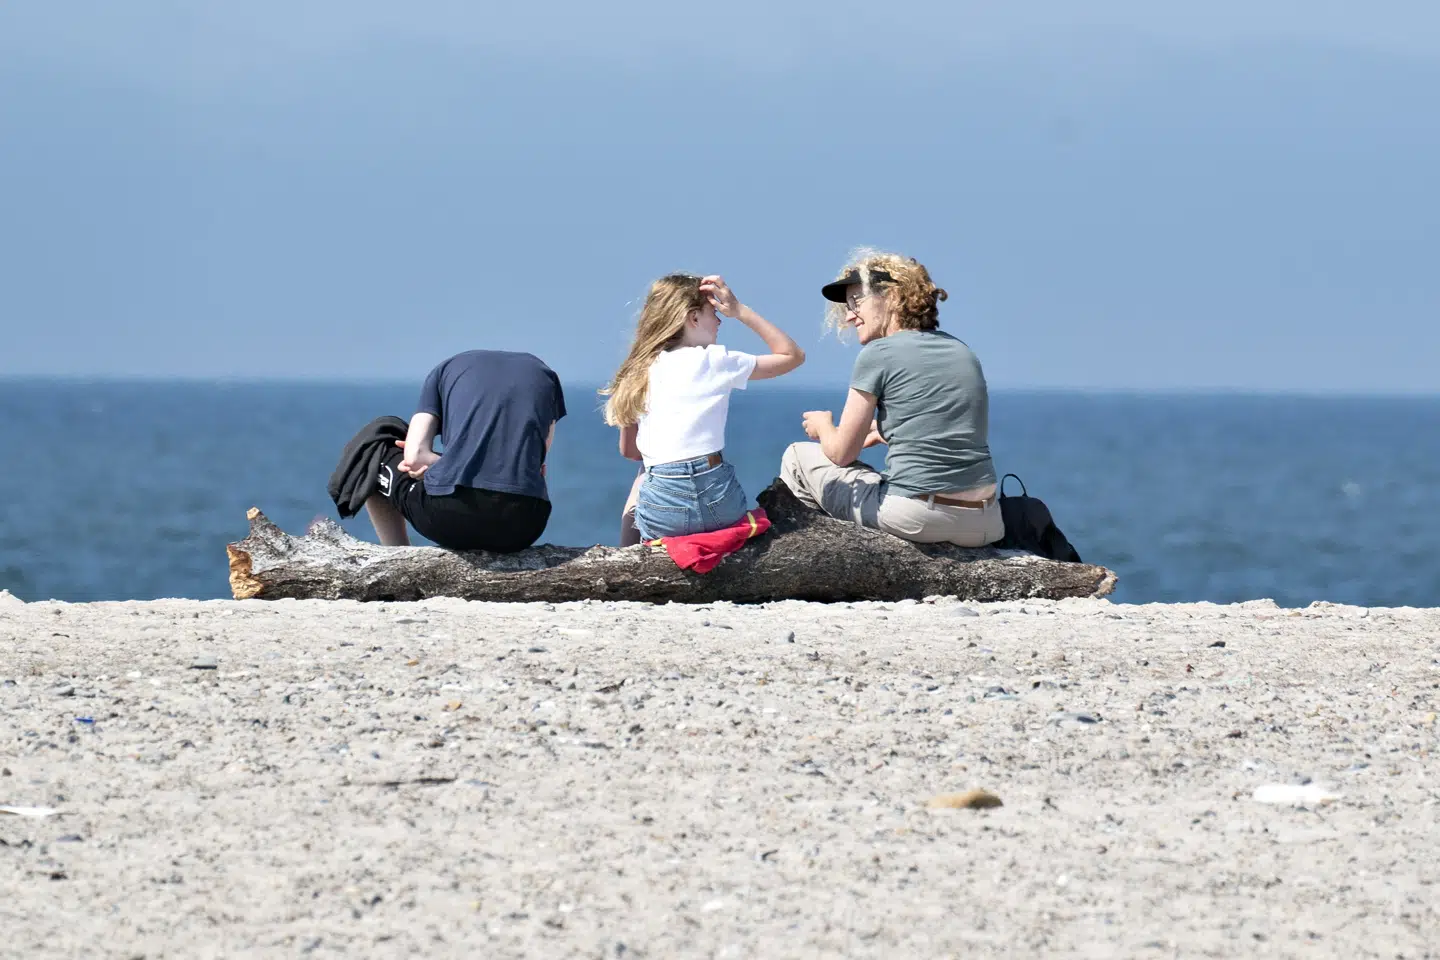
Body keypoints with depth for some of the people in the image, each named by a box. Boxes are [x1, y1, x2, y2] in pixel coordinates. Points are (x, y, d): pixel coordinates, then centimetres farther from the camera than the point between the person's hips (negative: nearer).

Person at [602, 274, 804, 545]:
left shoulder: (639, 371, 11)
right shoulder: (713, 360, 0)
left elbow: (628, 450, 18)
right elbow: (793, 355, 10)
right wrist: (740, 312, 10)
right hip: (718, 502, -3)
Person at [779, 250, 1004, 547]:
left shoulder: (878, 354, -5)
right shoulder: (962, 352, 14)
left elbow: (841, 453, 1)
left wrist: (823, 426, 23)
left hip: (916, 519, -6)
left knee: (799, 456, 19)